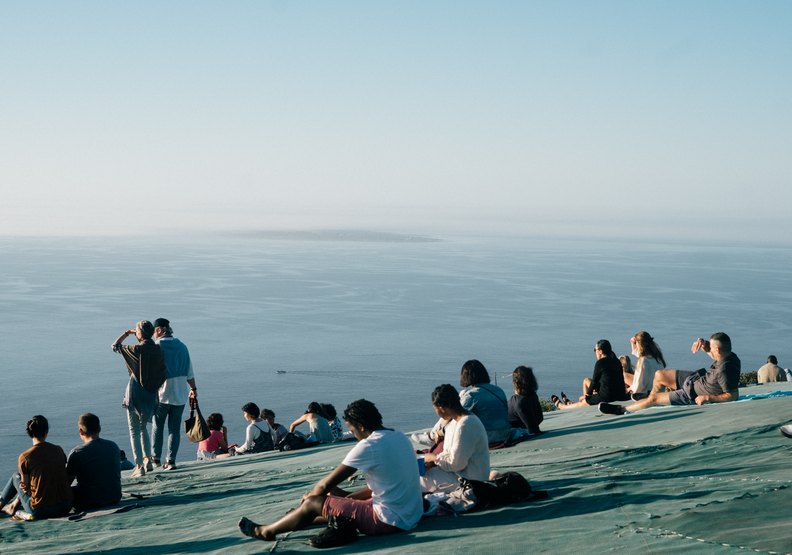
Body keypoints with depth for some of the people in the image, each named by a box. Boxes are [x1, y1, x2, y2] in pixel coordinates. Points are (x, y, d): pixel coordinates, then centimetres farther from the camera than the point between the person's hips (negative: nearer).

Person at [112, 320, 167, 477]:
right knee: (143, 428, 23)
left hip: (135, 395, -5)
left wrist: (127, 332, 8)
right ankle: (148, 460, 19)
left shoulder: (136, 350, -15)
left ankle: (139, 466, 1)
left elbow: (115, 346, 0)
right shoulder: (158, 350, -1)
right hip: (151, 396, 5)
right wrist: (156, 388, 13)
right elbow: (163, 374, 3)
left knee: (134, 431, 4)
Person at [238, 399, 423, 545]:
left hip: (390, 521, -8)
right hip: (412, 514, 8)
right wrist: (350, 497, 14)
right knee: (335, 496, 24)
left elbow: (326, 484, -11)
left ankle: (266, 531, 25)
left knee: (314, 503, 5)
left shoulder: (368, 446, -18)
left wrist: (309, 495, 10)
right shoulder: (399, 436, 7)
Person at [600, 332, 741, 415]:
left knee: (654, 398, 4)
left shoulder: (724, 370, -37)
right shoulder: (731, 356, -10)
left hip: (694, 396, -9)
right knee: (659, 375, 16)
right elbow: (713, 354, 10)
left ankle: (622, 409, 26)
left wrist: (708, 397, -30)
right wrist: (703, 344, -12)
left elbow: (732, 396, -36)